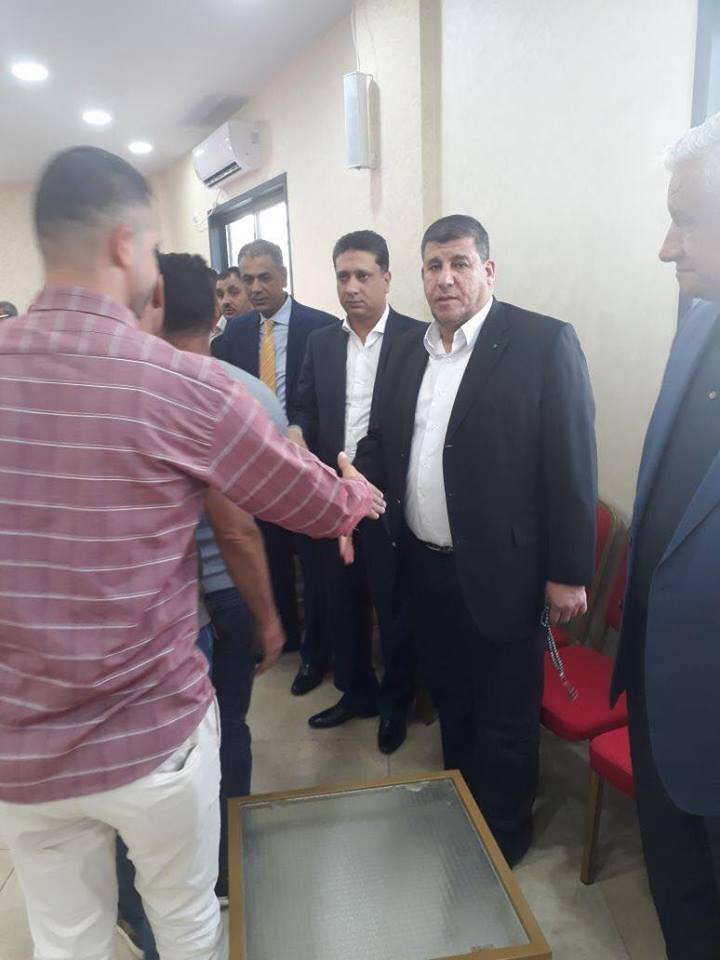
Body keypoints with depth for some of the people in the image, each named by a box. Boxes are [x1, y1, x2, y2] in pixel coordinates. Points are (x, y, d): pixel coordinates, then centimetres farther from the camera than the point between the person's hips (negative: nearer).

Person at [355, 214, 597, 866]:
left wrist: (568, 572, -13)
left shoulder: (544, 342, -11)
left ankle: (504, 834, 39)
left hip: (499, 573, -5)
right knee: (449, 699, 24)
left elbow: (572, 463, -13)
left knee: (505, 717, 13)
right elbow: (381, 441, 11)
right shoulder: (408, 350, 8)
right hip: (423, 567, 6)